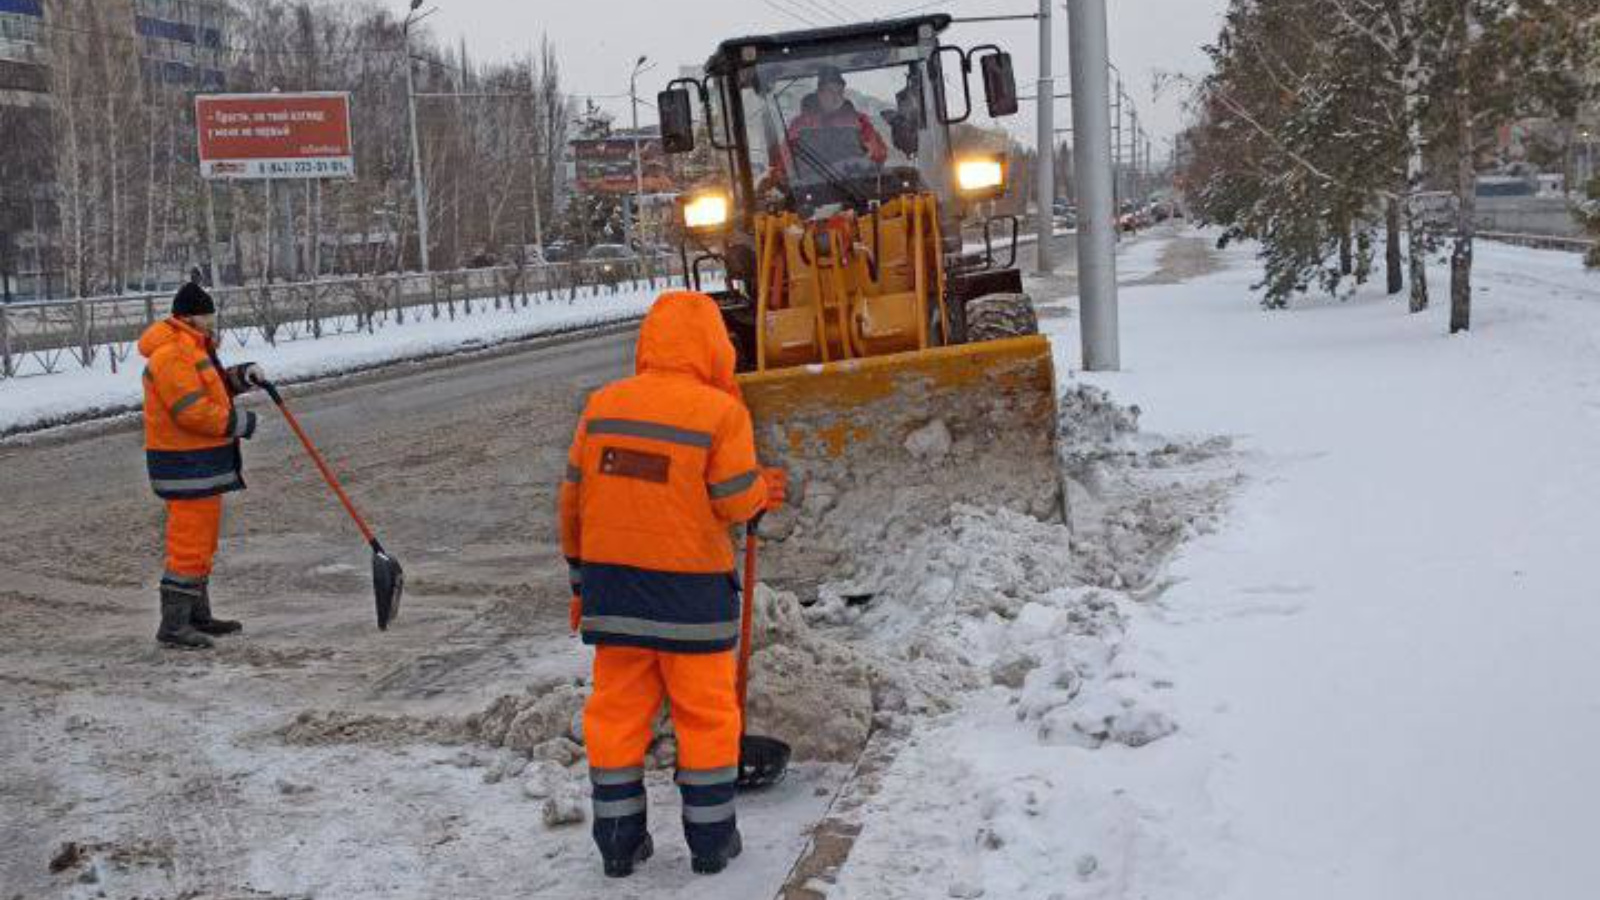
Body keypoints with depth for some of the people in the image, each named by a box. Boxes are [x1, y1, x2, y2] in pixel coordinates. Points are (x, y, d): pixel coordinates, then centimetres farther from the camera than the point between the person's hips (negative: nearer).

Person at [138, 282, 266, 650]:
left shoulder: (193, 348, 16)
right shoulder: (171, 354, -19)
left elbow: (214, 385, 27)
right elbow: (193, 411, -25)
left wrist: (243, 375, 8)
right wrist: (240, 423, -14)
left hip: (204, 463, 11)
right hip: (187, 466, -11)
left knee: (203, 543, 18)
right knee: (188, 544, -9)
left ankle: (197, 616, 28)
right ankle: (173, 626, -5)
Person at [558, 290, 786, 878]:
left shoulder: (603, 404, 2)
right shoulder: (720, 412, -12)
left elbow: (574, 496, 6)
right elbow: (735, 502, -12)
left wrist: (581, 573, 17)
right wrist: (762, 491, 12)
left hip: (612, 585, 4)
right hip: (690, 590, -4)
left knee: (617, 709, 12)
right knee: (705, 713, 10)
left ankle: (619, 840, 18)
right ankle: (710, 839, 18)